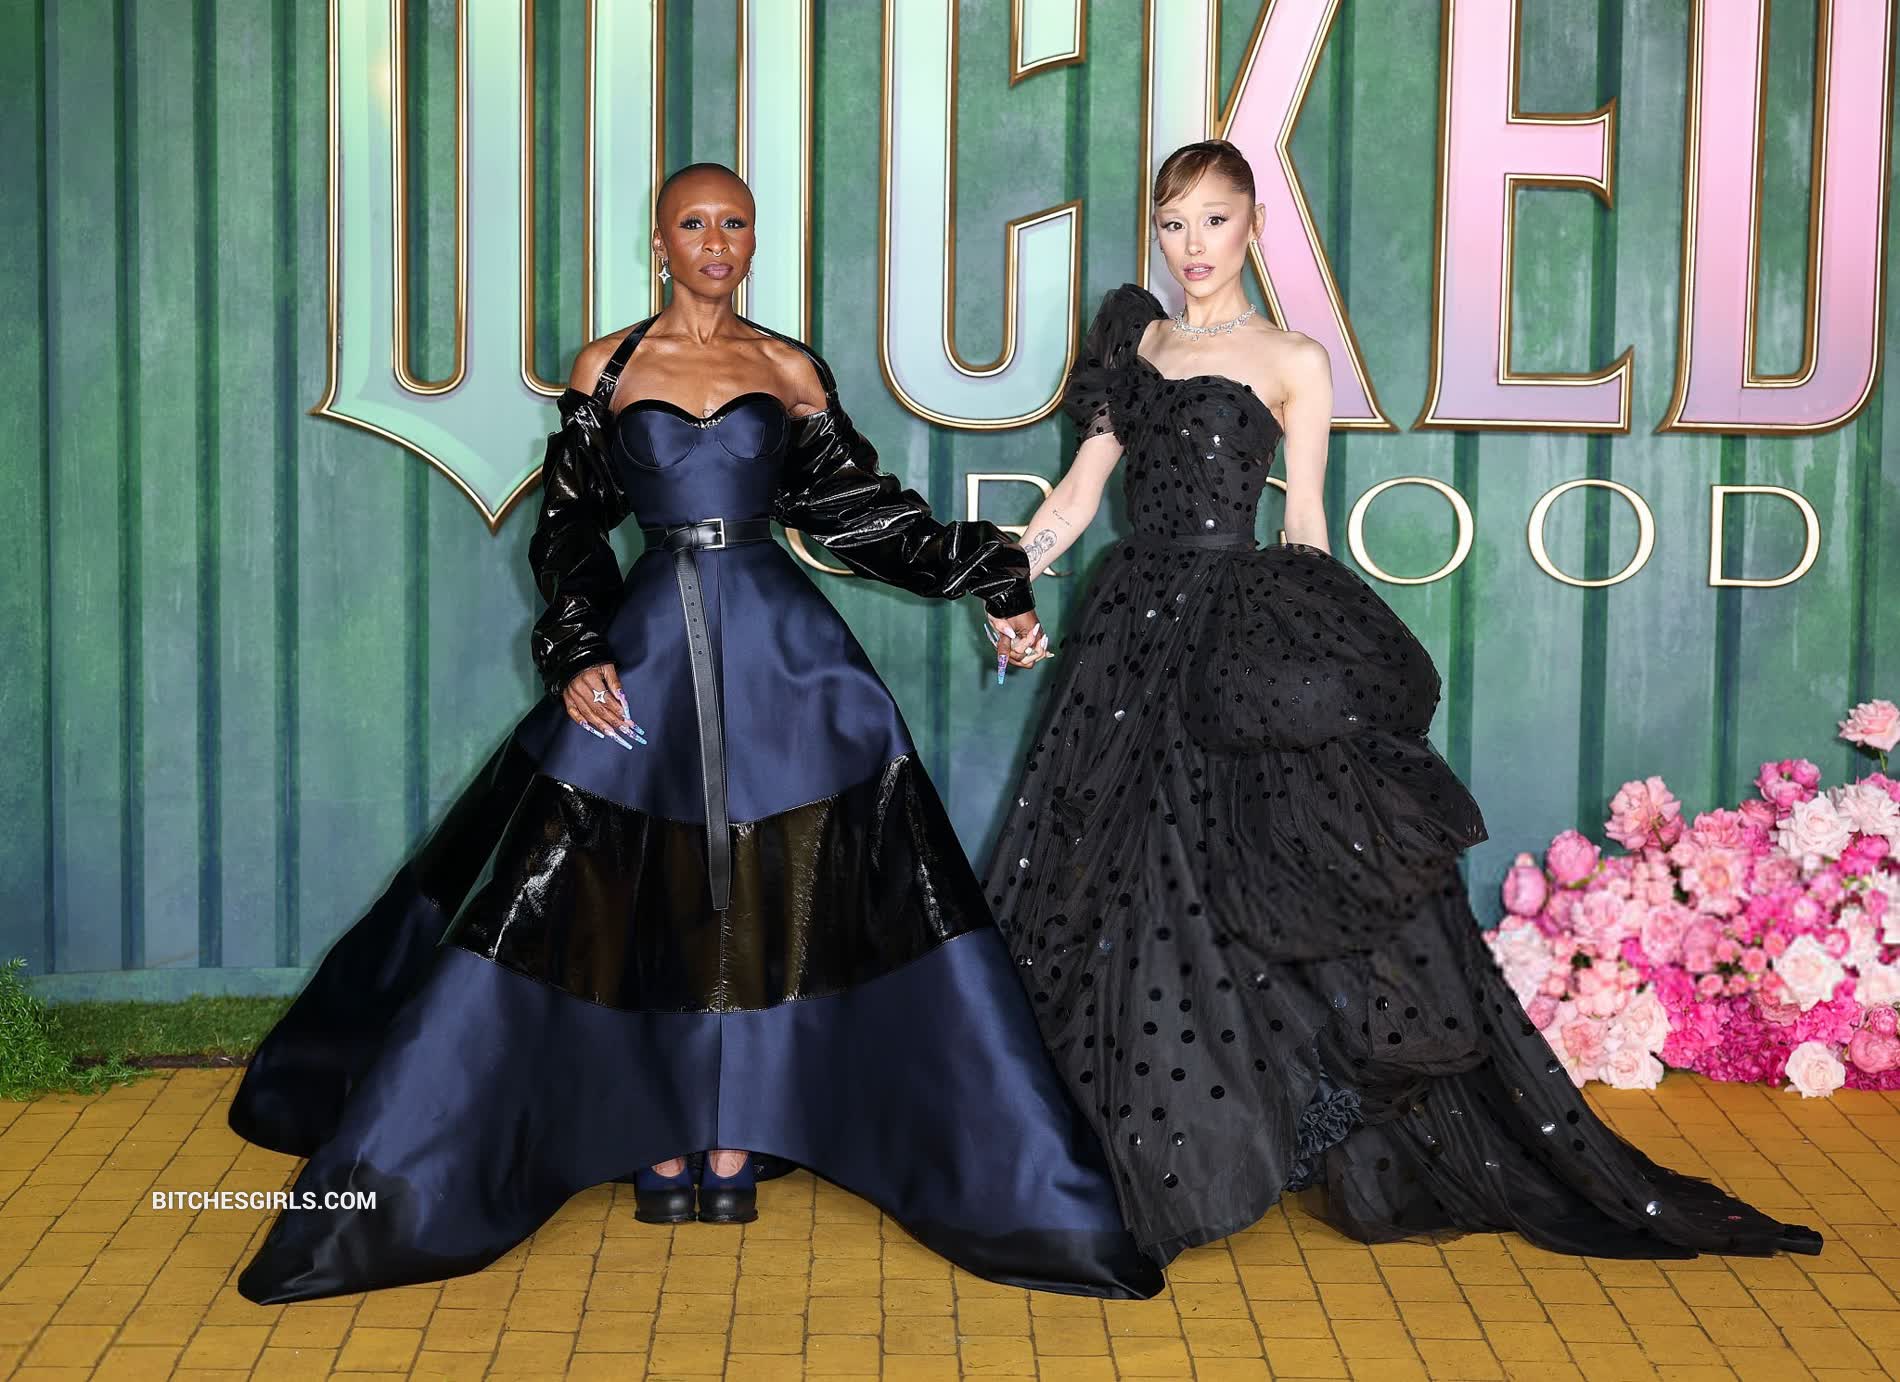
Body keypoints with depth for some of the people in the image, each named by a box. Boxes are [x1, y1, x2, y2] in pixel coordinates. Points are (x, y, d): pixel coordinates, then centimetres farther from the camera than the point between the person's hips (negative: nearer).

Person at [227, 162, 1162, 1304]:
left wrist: (991, 583, 6)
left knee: (767, 900, 0)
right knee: (641, 902, -1)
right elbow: (567, 527, 7)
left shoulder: (790, 369, 7)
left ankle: (732, 1147, 10)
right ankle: (662, 1148, 10)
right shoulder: (607, 368, 5)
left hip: (780, 649, 1)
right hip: (647, 650, 0)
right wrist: (577, 656, -5)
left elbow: (866, 508, 10)